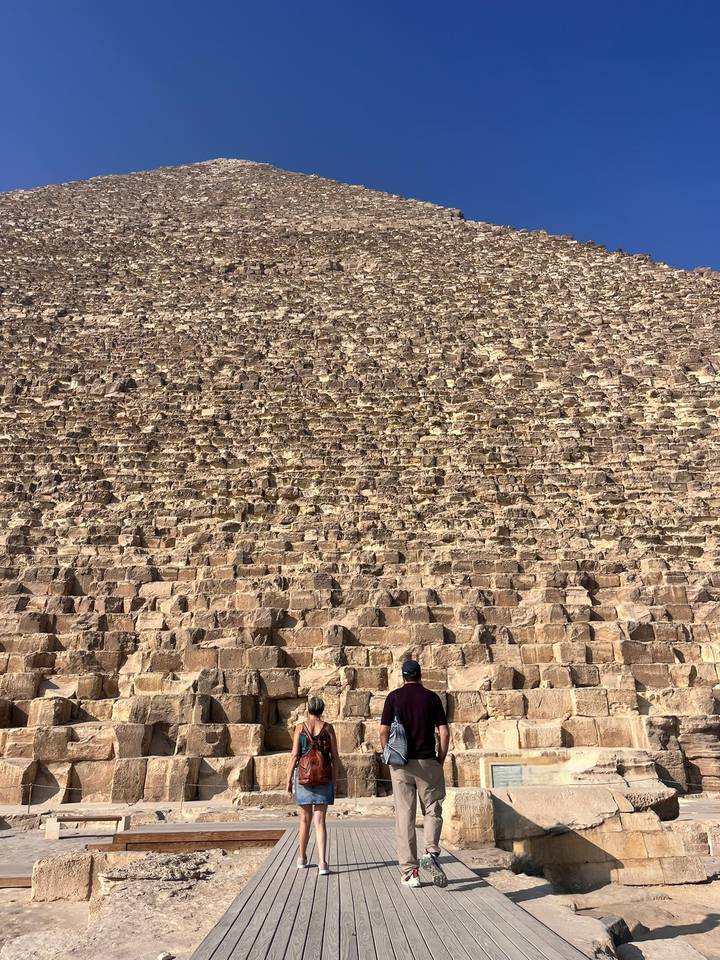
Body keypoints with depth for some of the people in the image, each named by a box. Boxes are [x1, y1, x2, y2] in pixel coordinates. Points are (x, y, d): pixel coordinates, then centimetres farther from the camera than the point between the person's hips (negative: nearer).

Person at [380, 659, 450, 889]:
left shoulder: (394, 697, 2)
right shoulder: (431, 697, 2)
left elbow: (384, 732, -3)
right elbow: (444, 733, -2)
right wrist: (440, 761, 8)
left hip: (401, 764, 0)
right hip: (427, 762, 0)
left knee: (404, 816, 7)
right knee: (433, 811, 14)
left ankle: (410, 872, 9)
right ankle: (431, 852, -10)